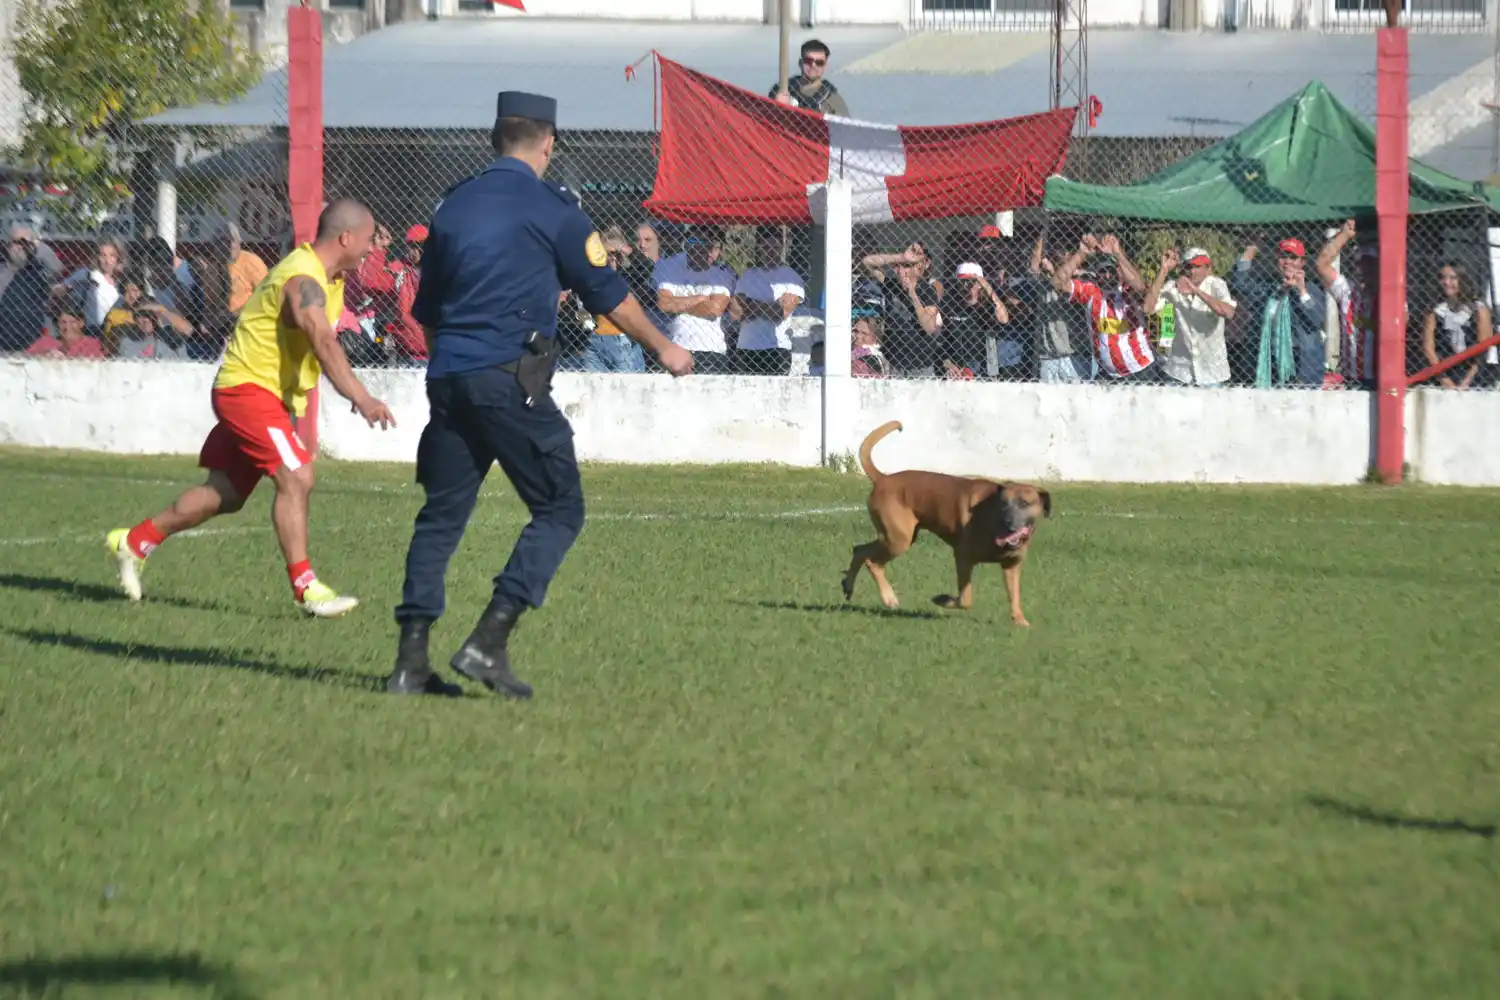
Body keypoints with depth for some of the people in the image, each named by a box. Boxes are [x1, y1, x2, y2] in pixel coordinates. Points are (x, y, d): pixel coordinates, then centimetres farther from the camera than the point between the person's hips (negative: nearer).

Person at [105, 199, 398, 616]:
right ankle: (305, 588, -23)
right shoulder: (304, 280, -23)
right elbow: (324, 344, -38)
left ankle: (134, 542, 28)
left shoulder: (327, 278, 10)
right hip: (249, 388, -10)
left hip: (272, 394, 10)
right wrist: (361, 398, -48)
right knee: (295, 476, -21)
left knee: (224, 494, 15)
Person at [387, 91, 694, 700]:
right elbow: (608, 296, 4)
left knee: (441, 515, 11)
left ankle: (411, 661, 4)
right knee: (560, 510, 2)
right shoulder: (553, 208, -2)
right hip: (510, 379, -6)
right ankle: (488, 642, -11)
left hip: (447, 376, 6)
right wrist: (663, 349, 18)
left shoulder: (452, 206, 15)